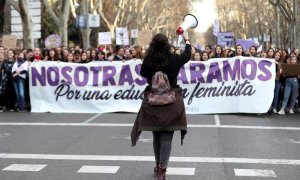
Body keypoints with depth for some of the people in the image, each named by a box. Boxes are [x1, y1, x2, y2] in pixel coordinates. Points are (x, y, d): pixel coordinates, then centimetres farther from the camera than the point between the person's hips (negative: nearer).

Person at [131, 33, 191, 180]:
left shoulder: (148, 61, -9)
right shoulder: (174, 59, -8)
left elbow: (143, 73, 12)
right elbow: (187, 56, 14)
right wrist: (187, 42, 30)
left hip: (152, 101, 2)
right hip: (171, 101, -2)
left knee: (157, 135, 16)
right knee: (167, 136, 0)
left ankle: (158, 165, 30)